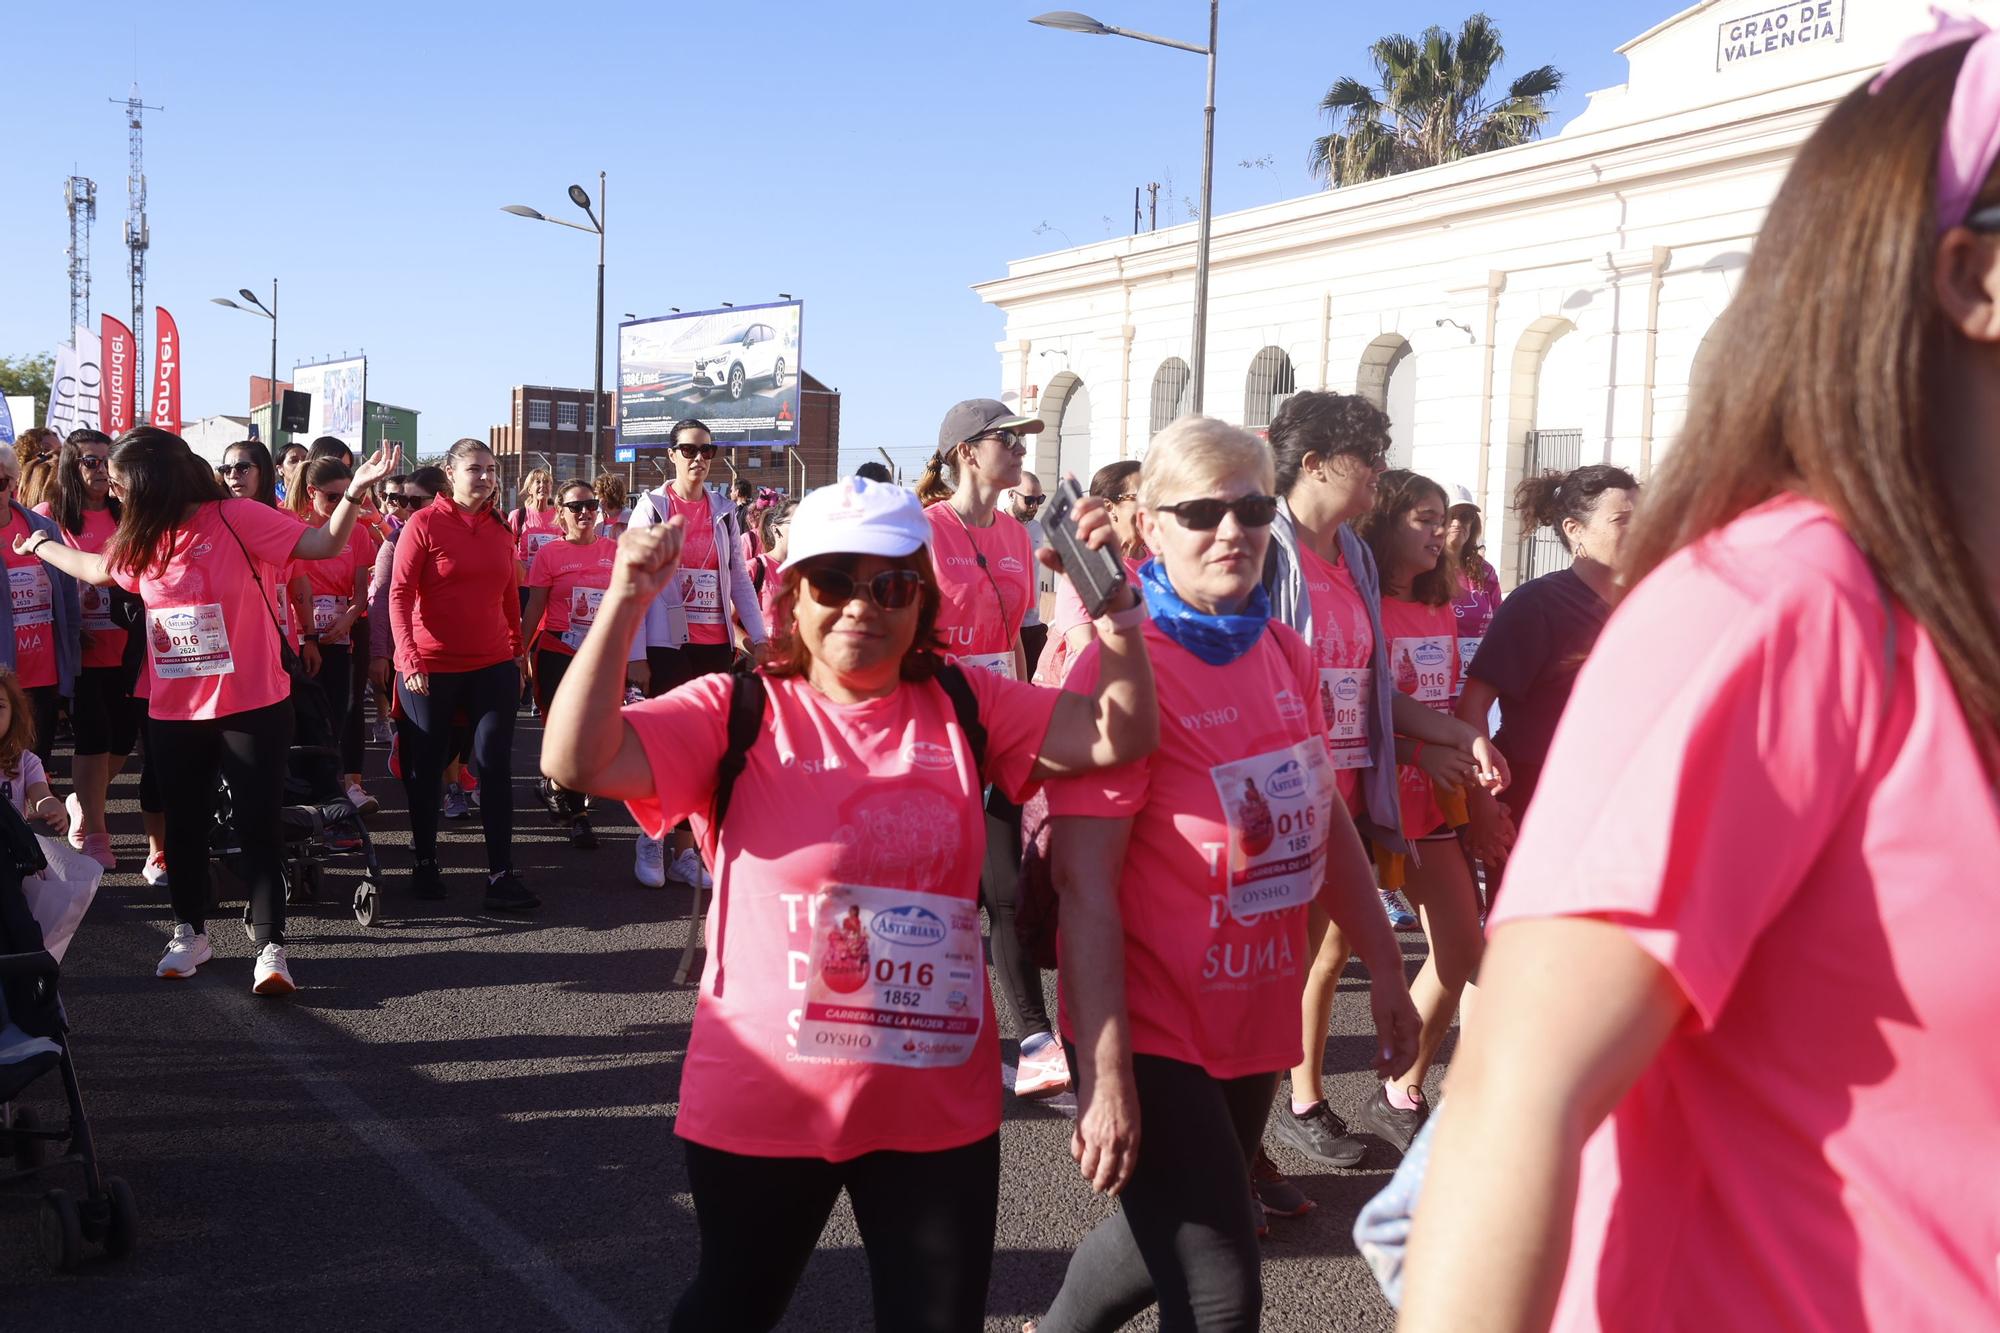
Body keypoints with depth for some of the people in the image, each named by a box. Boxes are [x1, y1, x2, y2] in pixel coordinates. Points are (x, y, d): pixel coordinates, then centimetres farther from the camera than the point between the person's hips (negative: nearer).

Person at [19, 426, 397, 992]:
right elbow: (97, 568, 29)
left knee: (257, 827, -4)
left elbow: (322, 544, -16)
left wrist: (354, 492, -30)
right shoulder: (141, 538, 7)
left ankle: (270, 947, 0)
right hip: (173, 713, 6)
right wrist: (39, 545, 38)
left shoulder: (236, 518, -13)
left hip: (252, 707, -6)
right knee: (184, 825, 17)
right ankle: (190, 933, 34)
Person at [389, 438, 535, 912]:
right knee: (426, 767, 9)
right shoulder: (424, 524, -6)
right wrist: (408, 657, -18)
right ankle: (424, 863, 24)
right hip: (430, 668, -3)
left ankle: (502, 874, -1)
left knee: (496, 766, -2)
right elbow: (399, 594, -10)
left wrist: (518, 651, 13)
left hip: (494, 666, 3)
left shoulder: (500, 529, 7)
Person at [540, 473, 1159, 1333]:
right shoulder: (736, 711, -8)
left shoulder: (965, 706, 1)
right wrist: (628, 598, -26)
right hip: (762, 1102, -2)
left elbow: (1121, 735, -4)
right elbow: (576, 761, -19)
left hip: (940, 1107, 2)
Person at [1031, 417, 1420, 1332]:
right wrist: (1106, 1075, -23)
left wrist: (1384, 969, 15)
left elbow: (1325, 822, 14)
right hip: (1151, 1033, -7)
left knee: (1169, 1234, 24)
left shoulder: (1284, 653, 3)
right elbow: (1084, 883, -20)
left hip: (1254, 1022, 7)